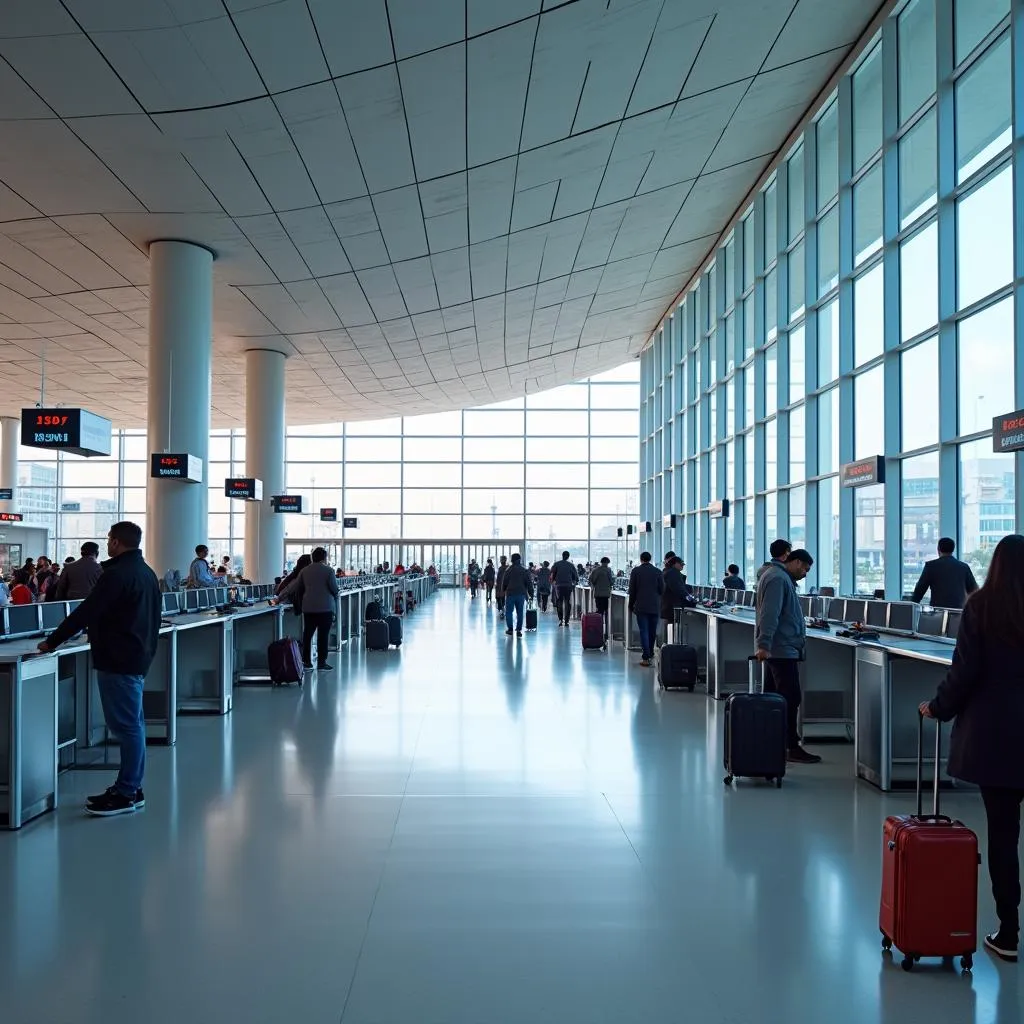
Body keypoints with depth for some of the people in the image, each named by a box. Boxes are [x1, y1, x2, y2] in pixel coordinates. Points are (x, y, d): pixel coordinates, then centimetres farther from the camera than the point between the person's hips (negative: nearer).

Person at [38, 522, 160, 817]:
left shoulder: (117, 574, -17)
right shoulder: (147, 573, 13)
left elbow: (85, 612, -18)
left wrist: (52, 642, -8)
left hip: (117, 660, -10)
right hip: (138, 655, 10)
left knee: (126, 725, -7)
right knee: (133, 724, 13)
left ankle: (125, 794, -3)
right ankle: (131, 788, 19)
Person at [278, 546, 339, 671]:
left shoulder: (305, 571, 6)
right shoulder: (328, 570, -6)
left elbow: (294, 587, 7)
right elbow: (335, 589, -6)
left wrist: (280, 597, 15)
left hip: (308, 607, 4)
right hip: (325, 608, -4)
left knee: (307, 634, 12)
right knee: (323, 635, 0)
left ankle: (306, 661, 15)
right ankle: (321, 663, 1)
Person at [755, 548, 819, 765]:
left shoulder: (780, 577, 21)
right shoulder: (778, 578, -14)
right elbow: (769, 614, -24)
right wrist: (764, 644, -30)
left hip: (775, 649, 11)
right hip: (782, 649, -11)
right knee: (790, 699, -9)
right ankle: (792, 747, -7)